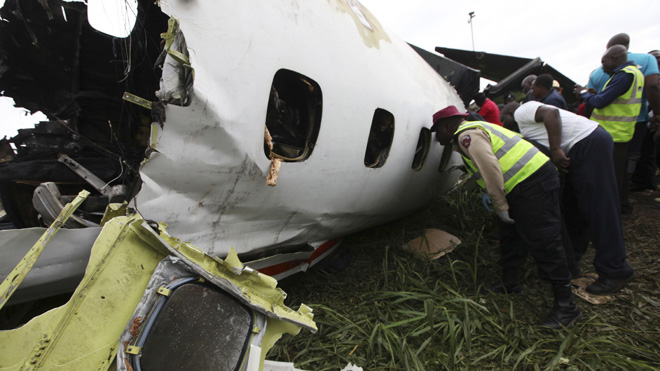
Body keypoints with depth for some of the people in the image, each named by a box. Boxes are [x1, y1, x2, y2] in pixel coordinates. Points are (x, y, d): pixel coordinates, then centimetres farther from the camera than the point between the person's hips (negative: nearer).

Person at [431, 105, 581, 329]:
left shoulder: (467, 134, -13)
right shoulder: (473, 130, 20)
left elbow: (491, 169, -23)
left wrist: (500, 206, -17)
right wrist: (496, 200, 23)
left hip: (533, 182, -11)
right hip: (522, 185, 11)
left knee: (543, 243, -7)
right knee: (510, 237, 19)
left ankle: (566, 307, 3)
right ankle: (509, 286, 33)